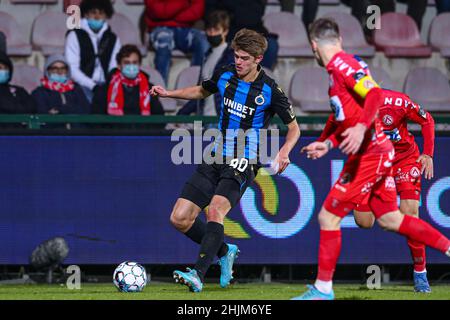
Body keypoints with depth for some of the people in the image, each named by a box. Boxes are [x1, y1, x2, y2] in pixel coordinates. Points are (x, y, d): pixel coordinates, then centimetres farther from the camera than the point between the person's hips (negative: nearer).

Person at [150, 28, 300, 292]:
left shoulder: (270, 90, -10)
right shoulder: (225, 76, 4)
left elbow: (294, 127, -2)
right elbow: (202, 91, 26)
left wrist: (284, 152, -21)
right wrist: (169, 94, 14)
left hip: (243, 164, -6)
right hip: (216, 160, 6)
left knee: (215, 211, -30)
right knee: (180, 218, -2)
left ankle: (198, 274, -35)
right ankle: (225, 252, 20)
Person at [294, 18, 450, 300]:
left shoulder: (342, 64, -13)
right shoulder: (339, 68, 17)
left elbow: (375, 95, -27)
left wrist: (361, 128, -40)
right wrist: (327, 144, 20)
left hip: (370, 154, -10)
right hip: (378, 152, 10)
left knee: (328, 216, -5)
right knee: (389, 218, 15)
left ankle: (323, 289, 0)